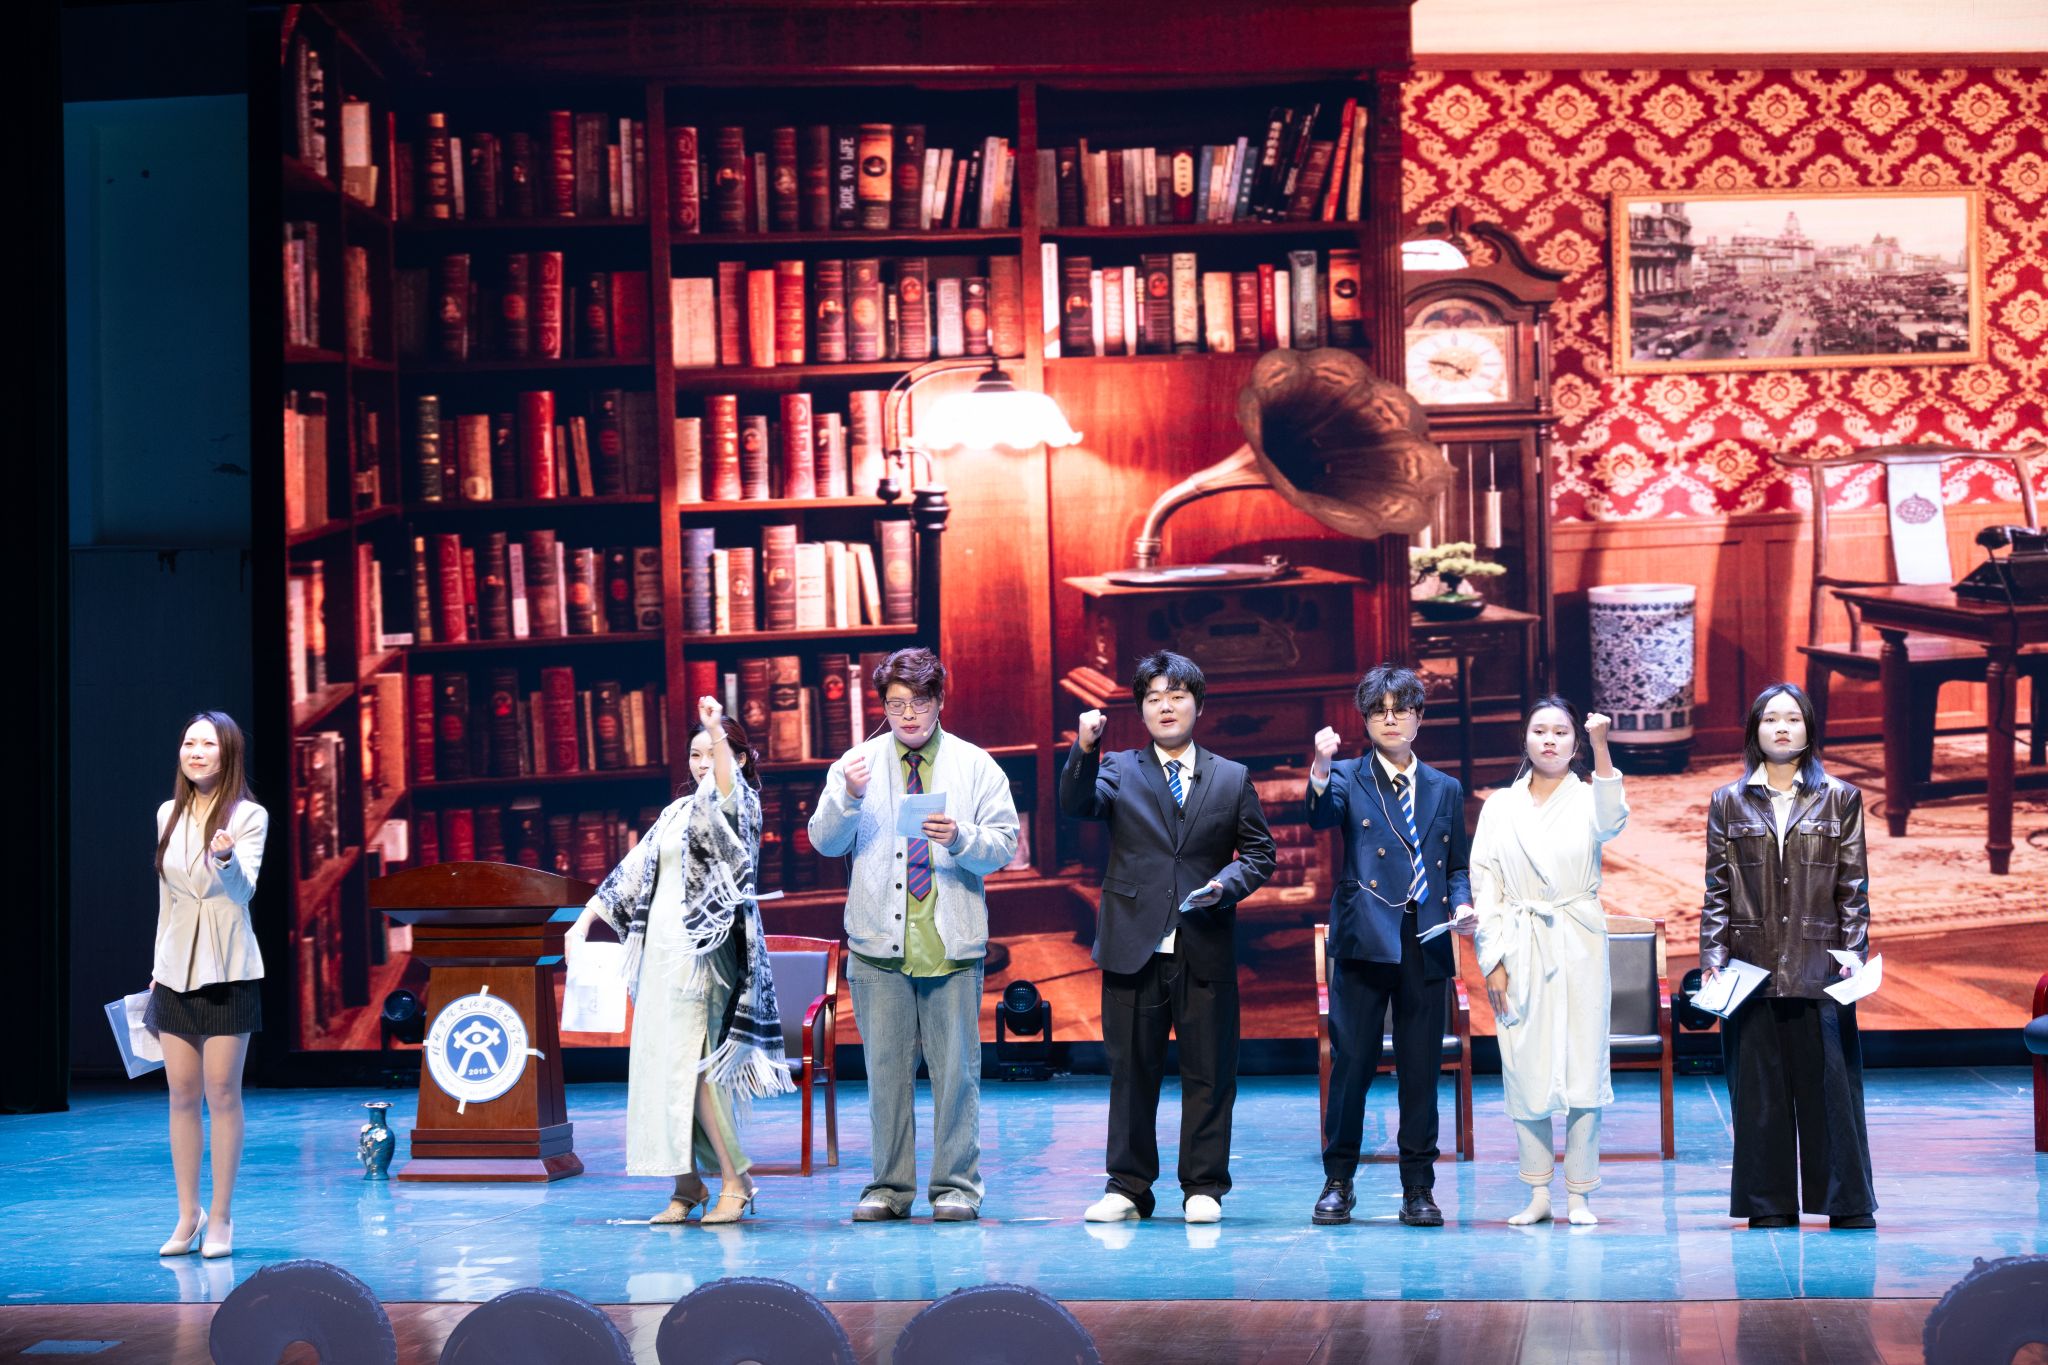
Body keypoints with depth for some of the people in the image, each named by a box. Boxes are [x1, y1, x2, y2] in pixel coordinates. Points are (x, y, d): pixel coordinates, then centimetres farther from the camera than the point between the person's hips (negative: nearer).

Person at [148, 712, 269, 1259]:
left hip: (227, 968, -4)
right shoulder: (168, 816, 10)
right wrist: (158, 967, 16)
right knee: (182, 1093, 5)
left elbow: (245, 888, -18)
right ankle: (188, 1215, 12)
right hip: (176, 968, 4)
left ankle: (220, 1217, 5)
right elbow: (166, 899, 16)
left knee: (222, 1092, -2)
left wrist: (227, 857, -39)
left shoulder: (249, 816, -4)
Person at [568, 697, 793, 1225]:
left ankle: (734, 1181, -6)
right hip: (661, 948, 8)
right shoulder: (677, 812, 19)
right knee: (661, 1063, 3)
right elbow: (634, 869, 20)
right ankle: (687, 1186, 8)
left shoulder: (742, 804, -1)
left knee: (695, 1064, -14)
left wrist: (719, 733, -36)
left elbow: (726, 792, -26)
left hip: (707, 948, -8)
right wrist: (585, 920, 16)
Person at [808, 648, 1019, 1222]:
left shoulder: (976, 766, 7)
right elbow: (824, 841, 3)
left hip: (953, 939, -1)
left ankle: (956, 1186, 8)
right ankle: (889, 1187, 11)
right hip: (879, 940, 1)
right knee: (885, 1067, 4)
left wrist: (960, 838, -17)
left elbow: (1005, 846, 2)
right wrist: (848, 797, -15)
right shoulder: (857, 763, 8)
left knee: (956, 1067, 1)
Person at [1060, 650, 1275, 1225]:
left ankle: (1203, 1187, 12)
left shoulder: (1232, 779, 11)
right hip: (1134, 947, 0)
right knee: (1131, 1071, 5)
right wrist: (1085, 749, -27)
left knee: (1209, 1072, 3)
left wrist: (1226, 885, -8)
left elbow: (1259, 852, 10)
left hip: (1206, 952, 1)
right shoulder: (1118, 770, 8)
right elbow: (1077, 804, -11)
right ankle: (1128, 1187, 13)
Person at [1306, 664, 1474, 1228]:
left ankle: (1418, 1189, 11)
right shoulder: (1349, 778, 6)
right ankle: (1337, 1183, 8)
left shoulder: (1445, 789, 16)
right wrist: (1320, 767, -35)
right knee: (1351, 1062, -2)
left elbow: (1456, 865, 19)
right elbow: (1321, 817, -16)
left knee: (1421, 1069, 4)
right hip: (1365, 938, -3)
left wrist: (1462, 903, -1)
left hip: (1425, 943, 3)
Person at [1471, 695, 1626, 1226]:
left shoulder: (1587, 798, 4)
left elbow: (1611, 821, -20)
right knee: (1523, 1069, 1)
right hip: (1519, 949, 2)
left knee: (1583, 1067, -5)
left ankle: (1579, 1195, 1)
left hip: (1578, 947, -2)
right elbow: (1484, 884, 7)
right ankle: (1538, 1194, 8)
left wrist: (1601, 747, -32)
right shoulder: (1500, 806, 10)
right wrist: (1493, 961, -2)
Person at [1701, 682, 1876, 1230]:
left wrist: (1853, 953, -4)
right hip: (1751, 964, 1)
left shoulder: (1840, 799, 7)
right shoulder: (1729, 803, 9)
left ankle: (1847, 1202, 6)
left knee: (1828, 1081, -2)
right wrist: (1712, 957, -1)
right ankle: (1769, 1203, 10)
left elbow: (1853, 887, 5)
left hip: (1818, 966, -1)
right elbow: (1717, 890, 8)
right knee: (1758, 1086, 3)